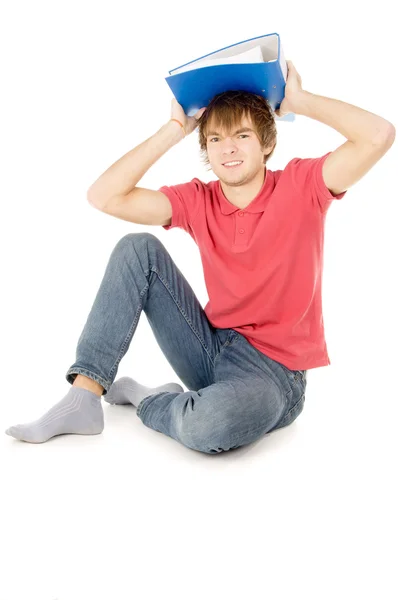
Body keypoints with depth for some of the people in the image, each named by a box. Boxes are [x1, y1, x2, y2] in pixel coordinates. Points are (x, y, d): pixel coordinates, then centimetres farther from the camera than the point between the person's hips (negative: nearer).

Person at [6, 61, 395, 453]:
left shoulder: (301, 186, -8)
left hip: (274, 372, -4)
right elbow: (104, 197, -9)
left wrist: (299, 100, -11)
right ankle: (84, 397, -12)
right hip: (212, 349, 4)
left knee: (208, 426, -39)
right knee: (138, 249, -10)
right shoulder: (197, 201, 0)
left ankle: (146, 400, -2)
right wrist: (175, 129, -7)